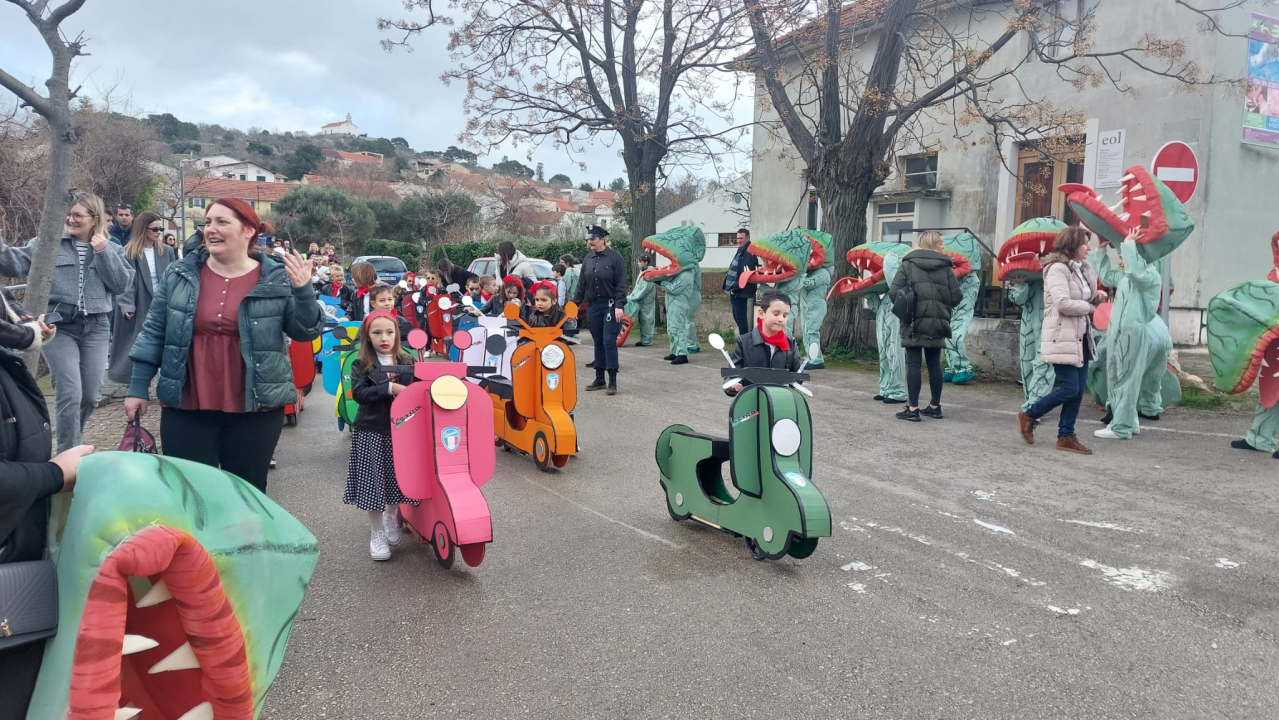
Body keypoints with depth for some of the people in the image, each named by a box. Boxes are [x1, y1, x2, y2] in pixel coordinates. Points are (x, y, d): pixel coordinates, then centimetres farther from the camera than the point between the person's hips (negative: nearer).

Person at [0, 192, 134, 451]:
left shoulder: (111, 249, 9)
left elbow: (121, 285, -3)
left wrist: (103, 252, -10)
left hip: (95, 328, 3)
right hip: (59, 327, -2)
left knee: (91, 396, 9)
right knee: (70, 395, -10)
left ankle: (70, 442, 36)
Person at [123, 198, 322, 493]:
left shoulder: (278, 278, -4)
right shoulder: (180, 274, 2)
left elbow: (306, 333, -3)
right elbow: (154, 332, 7)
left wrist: (303, 292, -19)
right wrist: (138, 387, 5)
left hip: (255, 410, -1)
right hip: (187, 408, 2)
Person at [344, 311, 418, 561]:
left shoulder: (408, 362, 5)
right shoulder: (361, 364, -3)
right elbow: (359, 393, -15)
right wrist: (389, 388, -24)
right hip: (370, 431, -2)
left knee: (397, 477, 11)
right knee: (372, 481, 1)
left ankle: (390, 516, 39)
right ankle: (376, 533, 16)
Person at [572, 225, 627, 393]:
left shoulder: (615, 258, -6)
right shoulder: (588, 260, 9)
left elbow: (621, 284, -10)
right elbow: (581, 285, 12)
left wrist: (619, 306, -18)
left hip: (610, 306, -5)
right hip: (593, 306, 5)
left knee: (609, 342, -7)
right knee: (598, 343, 10)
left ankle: (612, 381, -2)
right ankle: (599, 379, 17)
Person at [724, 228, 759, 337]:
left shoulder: (750, 253, -15)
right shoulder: (741, 251, 15)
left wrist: (735, 288, -18)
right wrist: (732, 288, 12)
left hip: (741, 292, -10)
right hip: (736, 291, 10)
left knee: (741, 318, -5)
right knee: (737, 317, 17)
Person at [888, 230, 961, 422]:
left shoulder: (908, 264, 0)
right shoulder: (946, 267, 4)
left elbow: (893, 293, -7)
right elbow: (956, 297, -1)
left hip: (914, 322, -2)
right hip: (937, 323, 2)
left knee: (913, 364, -2)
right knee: (934, 364, 12)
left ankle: (912, 409, -4)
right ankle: (935, 406, 21)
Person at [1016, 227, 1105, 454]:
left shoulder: (1082, 269, 15)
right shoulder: (1058, 268, -14)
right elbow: (1063, 303, -24)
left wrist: (1097, 297, 2)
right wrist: (1089, 307, -10)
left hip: (1081, 336, 9)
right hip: (1062, 337, -9)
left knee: (1078, 391, 6)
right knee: (1069, 389, -9)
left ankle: (1066, 436, 13)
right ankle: (1029, 416, 10)